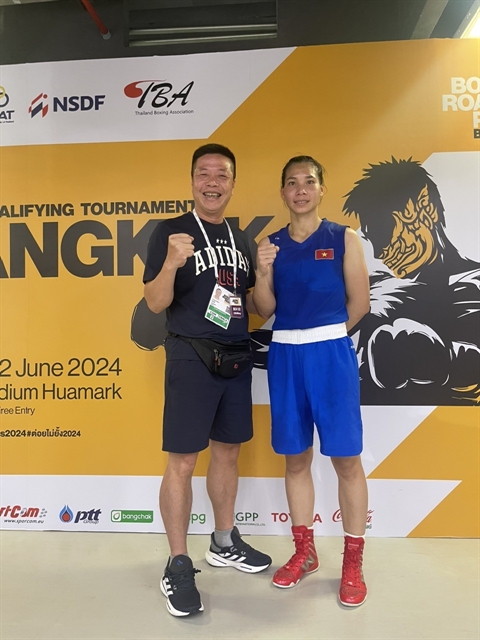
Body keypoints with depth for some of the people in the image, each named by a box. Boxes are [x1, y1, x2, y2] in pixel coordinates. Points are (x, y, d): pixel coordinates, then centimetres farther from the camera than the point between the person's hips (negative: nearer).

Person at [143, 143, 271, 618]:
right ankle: (178, 566, 14)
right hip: (190, 358, -6)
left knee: (227, 452, 15)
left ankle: (224, 544, 33)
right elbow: (155, 303, -11)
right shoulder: (170, 231, -5)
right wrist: (171, 263, -29)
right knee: (182, 461, -2)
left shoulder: (240, 239, 12)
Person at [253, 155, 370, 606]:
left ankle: (353, 563, 20)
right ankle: (304, 552, 29)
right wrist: (263, 271, -14)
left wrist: (323, 334, 7)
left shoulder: (343, 239, 0)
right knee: (295, 457, 11)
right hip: (284, 355, 3)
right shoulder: (270, 243, 8)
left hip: (331, 353, -3)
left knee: (346, 459, 2)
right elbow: (264, 311, 2)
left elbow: (359, 303, 0)